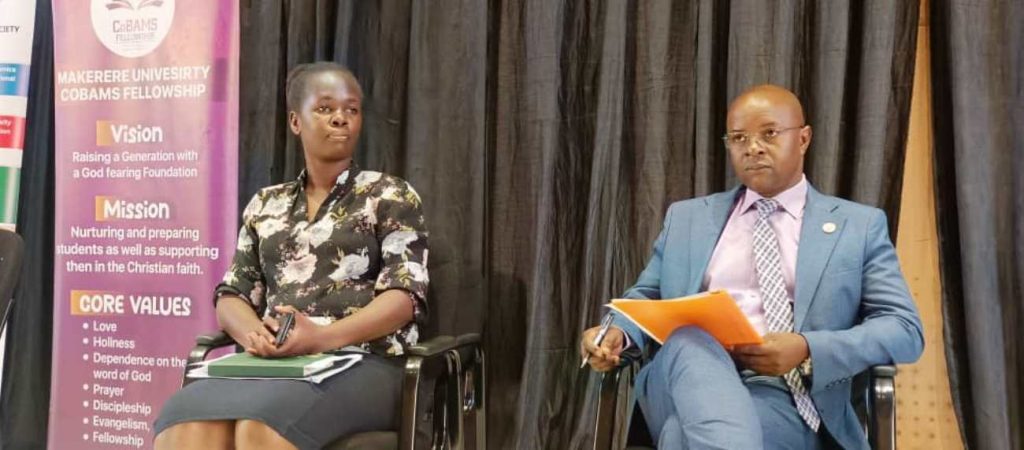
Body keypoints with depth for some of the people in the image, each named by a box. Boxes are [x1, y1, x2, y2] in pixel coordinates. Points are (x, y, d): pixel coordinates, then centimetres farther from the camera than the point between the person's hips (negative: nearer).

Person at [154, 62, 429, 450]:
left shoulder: (390, 196, 8)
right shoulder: (265, 205, 20)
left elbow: (405, 295, -4)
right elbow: (231, 295, 16)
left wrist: (321, 336, -20)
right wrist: (253, 333, -10)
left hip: (362, 364, -3)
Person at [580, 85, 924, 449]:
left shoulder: (860, 225, 13)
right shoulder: (686, 218, 21)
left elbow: (905, 329, 5)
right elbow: (646, 298, 21)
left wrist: (808, 351, -14)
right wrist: (616, 333, -5)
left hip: (785, 398, -3)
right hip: (690, 379, 4)